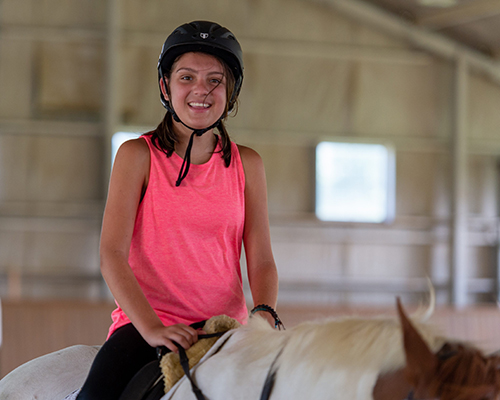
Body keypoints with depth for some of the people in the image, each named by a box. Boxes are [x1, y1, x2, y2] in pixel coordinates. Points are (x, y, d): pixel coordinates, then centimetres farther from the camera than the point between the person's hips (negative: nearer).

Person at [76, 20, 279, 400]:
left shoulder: (247, 164, 10)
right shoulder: (138, 156, 1)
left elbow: (261, 261, 6)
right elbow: (112, 255, -8)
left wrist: (265, 314, -17)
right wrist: (152, 327, -22)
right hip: (142, 322, -3)